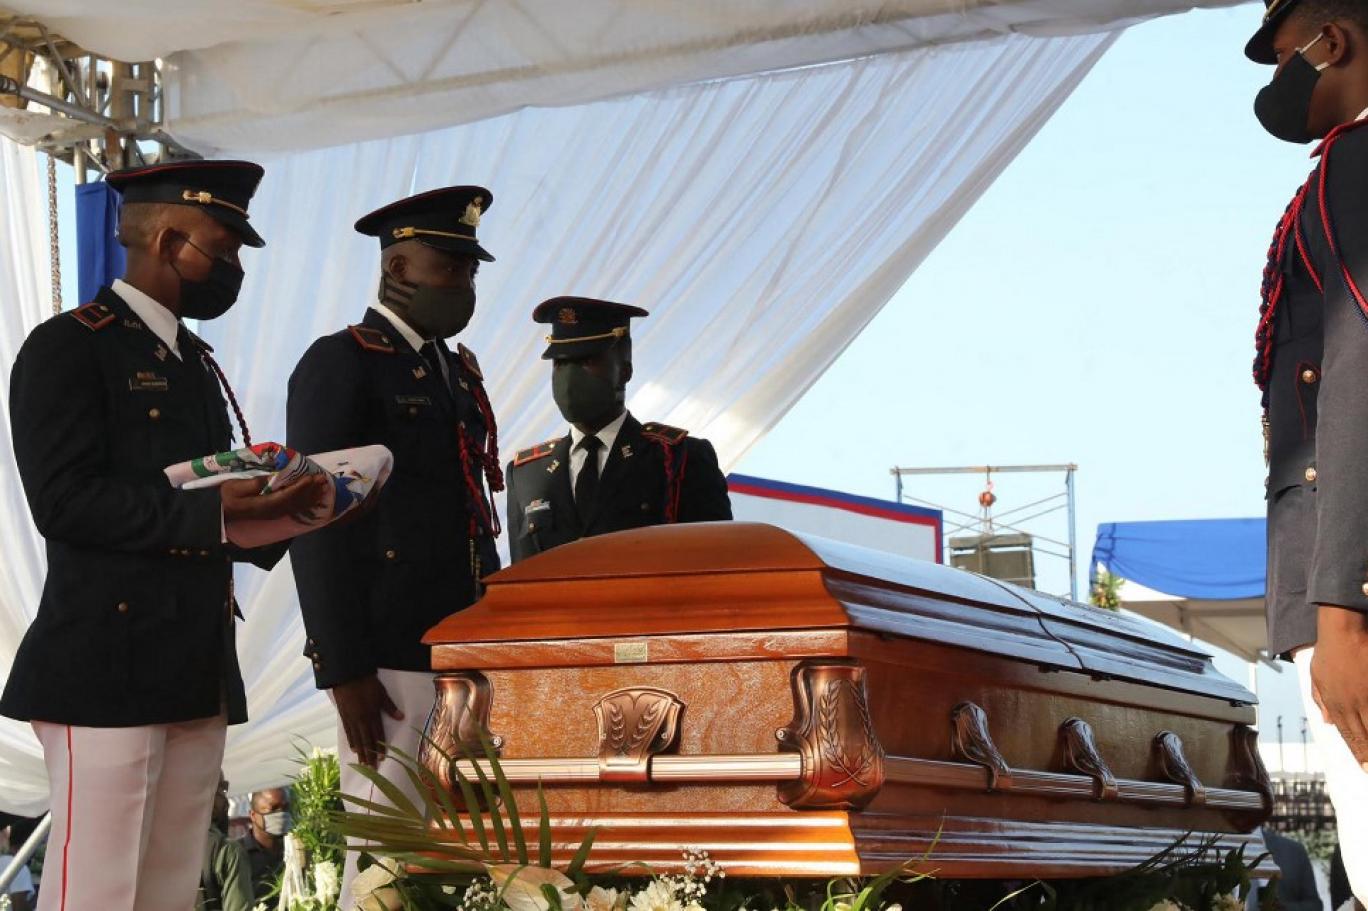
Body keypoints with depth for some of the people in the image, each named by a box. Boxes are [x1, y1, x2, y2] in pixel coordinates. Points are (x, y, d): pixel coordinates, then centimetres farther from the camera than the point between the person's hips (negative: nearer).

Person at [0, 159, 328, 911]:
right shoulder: (67, 348, -6)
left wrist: (267, 511, 2)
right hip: (111, 671, -8)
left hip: (196, 676, 8)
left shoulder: (194, 362, 21)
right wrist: (212, 512, -20)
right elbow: (64, 502, -17)